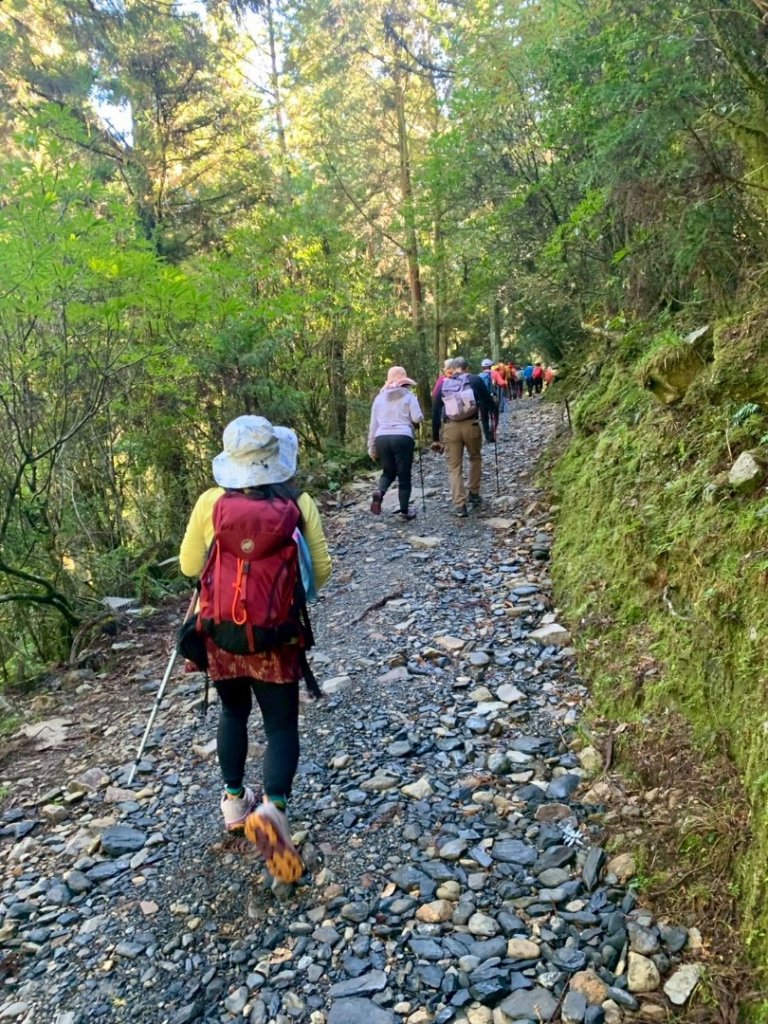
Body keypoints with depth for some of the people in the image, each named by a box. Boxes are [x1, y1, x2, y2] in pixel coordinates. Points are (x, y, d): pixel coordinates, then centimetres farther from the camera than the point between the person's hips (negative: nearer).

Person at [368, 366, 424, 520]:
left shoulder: (379, 397, 17)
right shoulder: (408, 395, 7)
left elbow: (373, 424, 16)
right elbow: (417, 418, -3)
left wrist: (371, 447, 20)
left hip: (381, 438, 4)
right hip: (403, 438, -3)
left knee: (388, 472, 19)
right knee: (404, 475, 8)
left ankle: (379, 492, -11)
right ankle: (404, 511, 11)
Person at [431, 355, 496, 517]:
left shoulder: (443, 384, 11)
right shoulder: (475, 380, 5)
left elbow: (436, 412, 10)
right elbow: (488, 402, -1)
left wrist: (435, 438, 14)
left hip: (450, 428, 1)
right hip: (471, 425, -1)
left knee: (454, 467, 7)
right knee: (475, 458, 26)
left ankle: (459, 505, -1)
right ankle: (474, 494, 27)